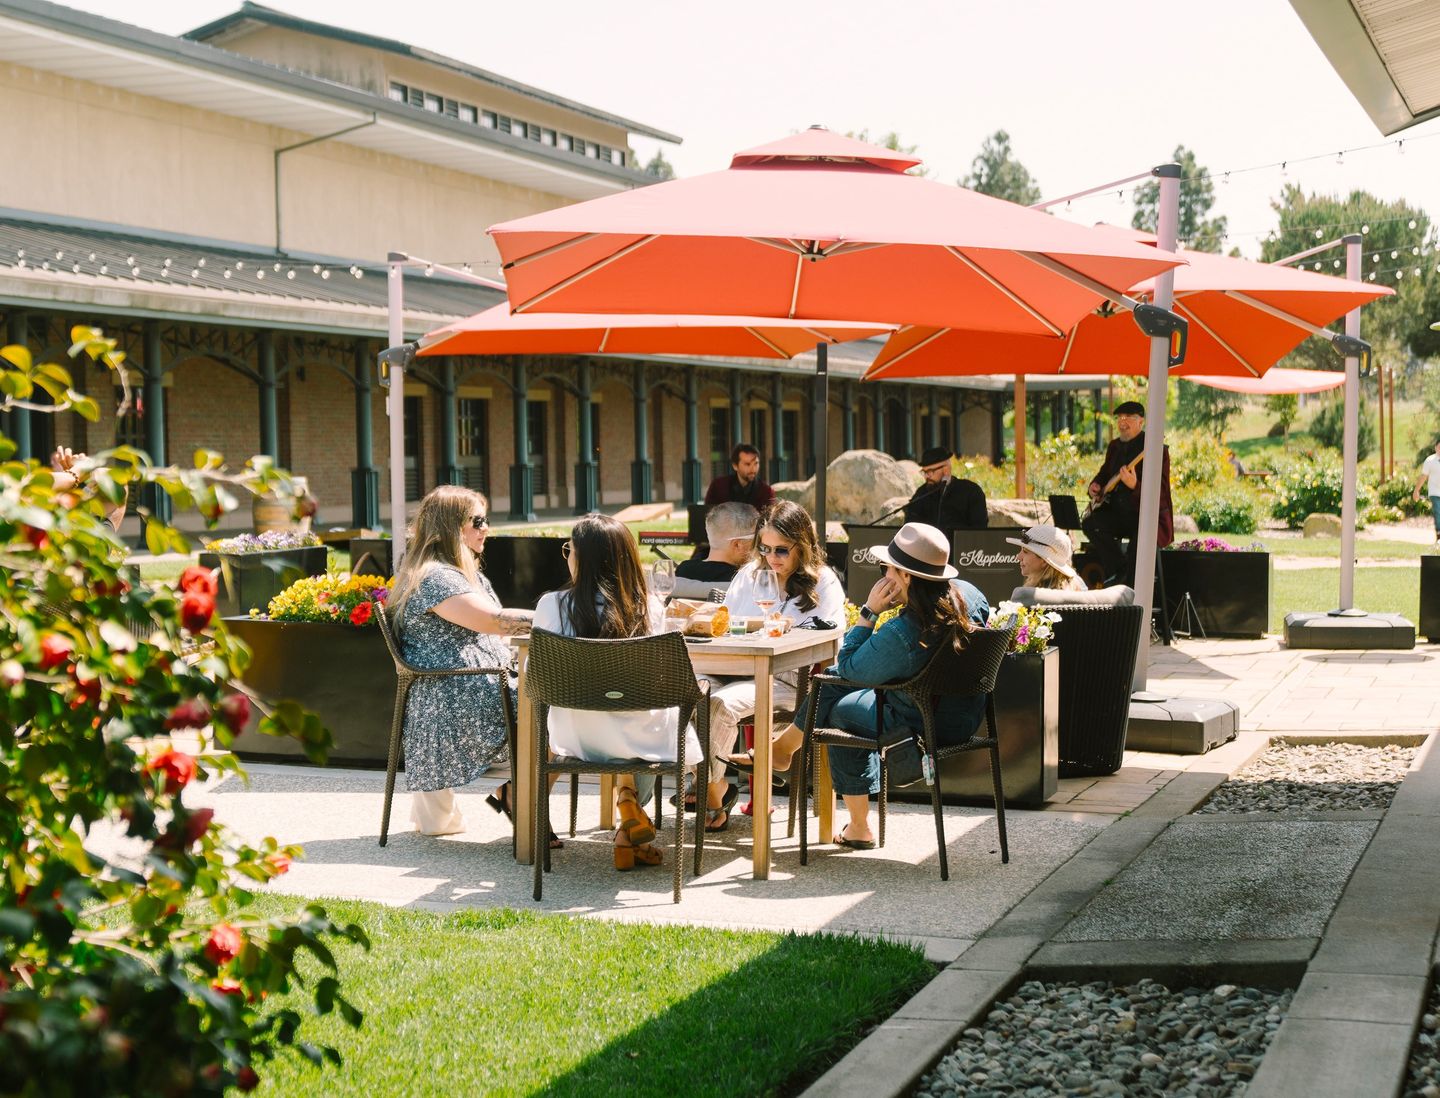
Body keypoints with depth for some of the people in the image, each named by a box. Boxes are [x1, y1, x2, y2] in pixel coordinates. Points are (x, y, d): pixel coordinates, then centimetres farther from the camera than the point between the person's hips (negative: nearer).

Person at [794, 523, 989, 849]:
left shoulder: (898, 636, -34)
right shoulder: (968, 594, -12)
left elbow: (847, 666, -15)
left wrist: (869, 610, -18)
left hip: (924, 727, -7)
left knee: (841, 710, 20)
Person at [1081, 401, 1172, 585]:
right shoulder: (1114, 446, 13)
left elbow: (1161, 491, -20)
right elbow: (1105, 472, 31)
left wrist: (1135, 486, -38)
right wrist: (1095, 485, 9)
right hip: (1118, 513, 7)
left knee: (1139, 543, -32)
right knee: (1091, 524, -19)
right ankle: (1119, 570, -9)